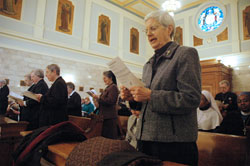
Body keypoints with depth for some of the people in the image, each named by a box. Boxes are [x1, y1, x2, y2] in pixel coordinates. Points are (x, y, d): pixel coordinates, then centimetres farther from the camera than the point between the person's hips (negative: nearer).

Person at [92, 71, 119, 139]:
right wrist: (97, 98, 11)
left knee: (109, 137, -3)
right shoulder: (108, 87, 17)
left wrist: (98, 97, -17)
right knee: (104, 135, 15)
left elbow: (110, 101, -22)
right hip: (105, 116, 10)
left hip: (109, 117, -10)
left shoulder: (113, 87, -12)